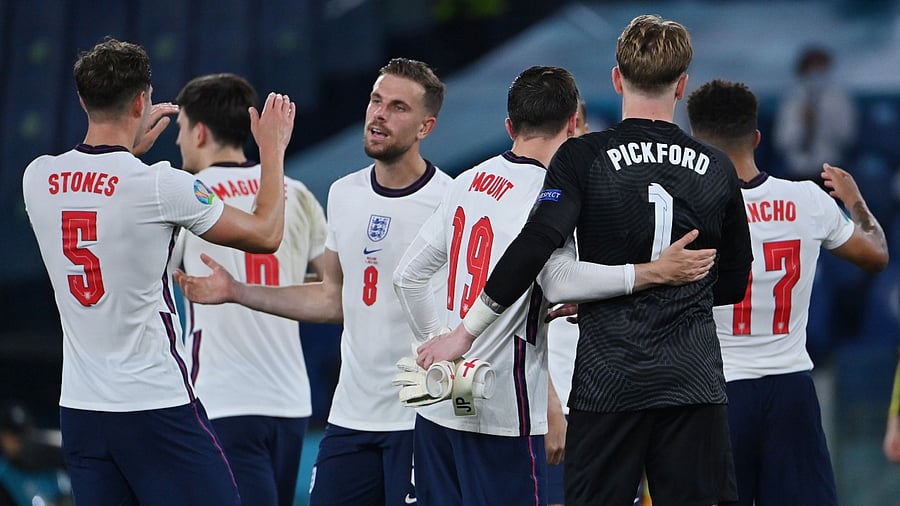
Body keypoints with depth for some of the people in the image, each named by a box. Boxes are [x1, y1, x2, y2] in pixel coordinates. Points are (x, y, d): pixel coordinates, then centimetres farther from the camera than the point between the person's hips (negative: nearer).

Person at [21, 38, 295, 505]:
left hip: (78, 409, 6)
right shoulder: (160, 185, -13)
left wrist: (134, 147, 31)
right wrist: (273, 149, 13)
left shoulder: (38, 178, 1)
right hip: (156, 405, -5)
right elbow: (265, 234, 0)